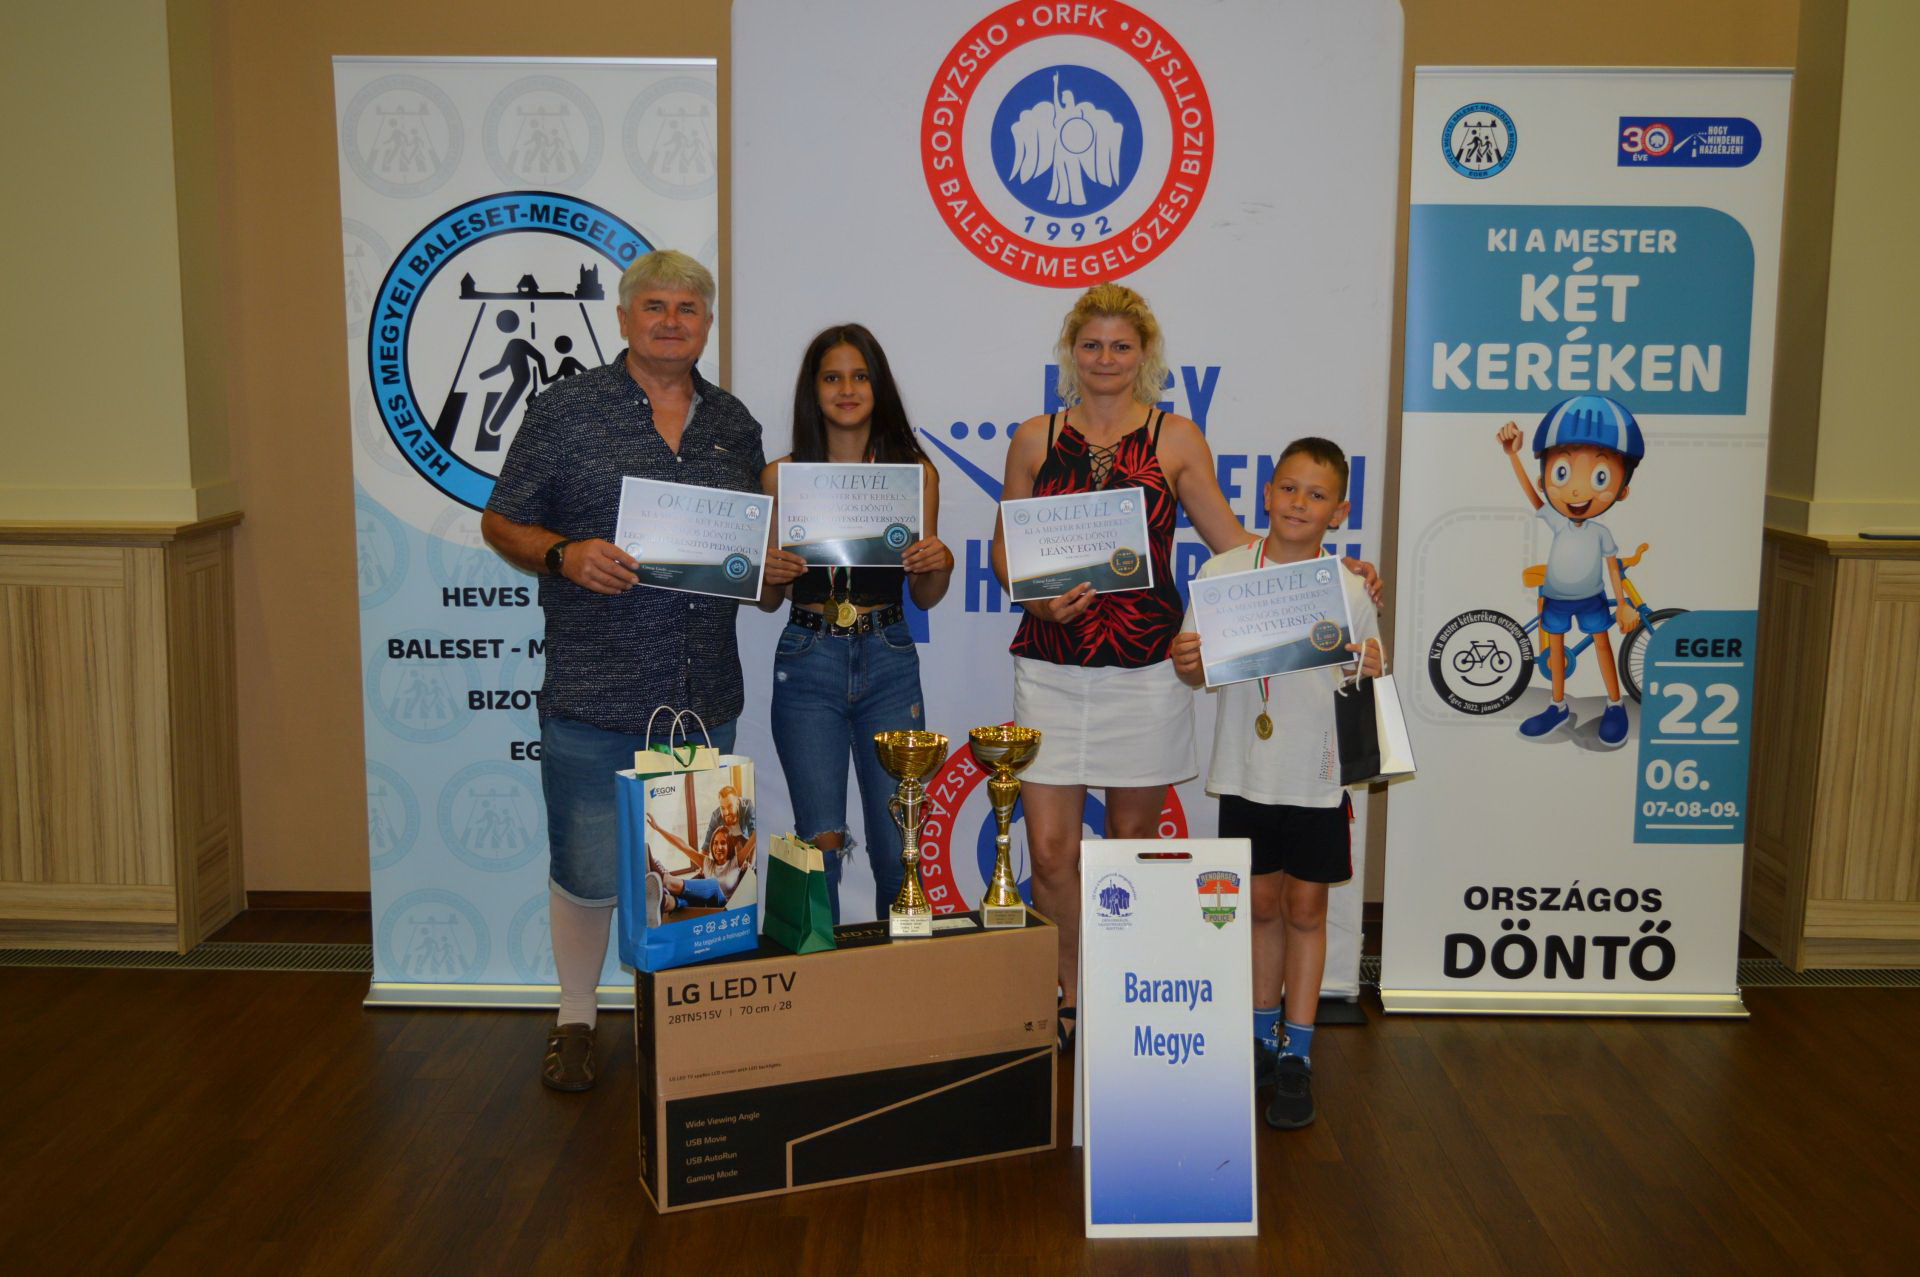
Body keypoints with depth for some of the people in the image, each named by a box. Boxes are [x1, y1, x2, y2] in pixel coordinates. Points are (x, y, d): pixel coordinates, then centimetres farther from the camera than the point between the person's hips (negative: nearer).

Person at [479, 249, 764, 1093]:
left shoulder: (735, 426, 12)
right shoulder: (565, 412, -2)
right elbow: (501, 524, 1)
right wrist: (564, 556, -18)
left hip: (705, 698, 4)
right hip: (594, 699, -4)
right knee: (586, 874, 3)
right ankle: (575, 1021, 25)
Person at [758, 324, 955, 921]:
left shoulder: (917, 474, 4)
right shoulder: (781, 476, 3)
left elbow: (924, 597, 11)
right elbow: (769, 600, 10)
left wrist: (940, 564, -9)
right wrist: (769, 573, -12)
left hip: (888, 663, 1)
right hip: (808, 661, -1)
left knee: (896, 846, 2)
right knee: (821, 842, -3)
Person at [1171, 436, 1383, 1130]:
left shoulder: (1349, 591, -3)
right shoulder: (1223, 573, -2)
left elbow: (1370, 683, 4)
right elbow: (1201, 671, 3)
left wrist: (1371, 671, -18)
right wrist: (1187, 663, -18)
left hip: (1319, 774, -1)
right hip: (1247, 770, 1)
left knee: (1306, 905, 8)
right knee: (1261, 901, 12)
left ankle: (1297, 1054, 19)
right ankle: (1262, 1036, 30)